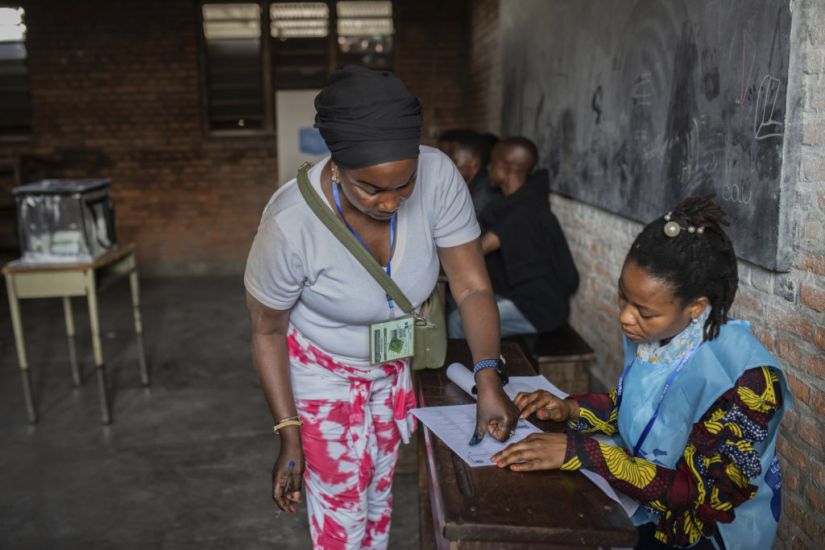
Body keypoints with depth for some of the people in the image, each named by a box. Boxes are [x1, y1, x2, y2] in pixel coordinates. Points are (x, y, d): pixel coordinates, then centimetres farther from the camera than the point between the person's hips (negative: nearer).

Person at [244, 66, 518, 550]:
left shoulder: (438, 176, -27)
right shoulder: (292, 222, -33)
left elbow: (472, 287, -20)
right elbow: (267, 331, -17)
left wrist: (489, 380, -33)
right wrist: (290, 437, -16)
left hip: (395, 366, 4)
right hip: (324, 374, -3)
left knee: (379, 495, 23)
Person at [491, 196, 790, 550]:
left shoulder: (745, 379, -28)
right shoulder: (653, 332, -9)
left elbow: (697, 494, -25)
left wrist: (579, 451, -32)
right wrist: (571, 409, -8)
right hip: (640, 505, 6)